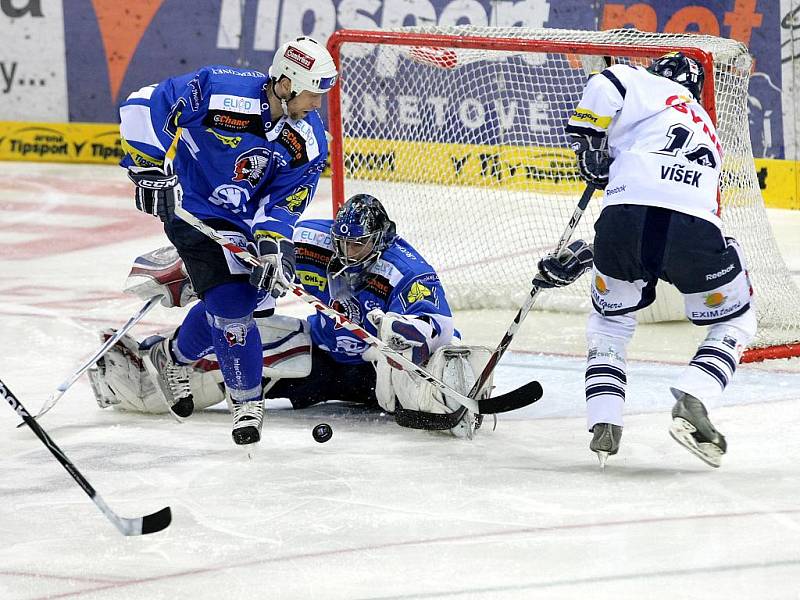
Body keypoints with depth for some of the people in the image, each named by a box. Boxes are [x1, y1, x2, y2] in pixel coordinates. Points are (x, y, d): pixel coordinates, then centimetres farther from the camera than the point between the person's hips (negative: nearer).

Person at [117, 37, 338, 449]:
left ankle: (173, 358, 41)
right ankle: (246, 400, 3)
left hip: (246, 219, 6)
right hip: (193, 209, -6)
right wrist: (150, 168, -24)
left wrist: (271, 245, -22)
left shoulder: (309, 141, -10)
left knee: (232, 300, 13)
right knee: (230, 301, -14)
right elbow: (143, 105, -21)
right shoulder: (219, 89, -26)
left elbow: (281, 204, -5)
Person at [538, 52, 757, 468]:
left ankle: (604, 424, 10)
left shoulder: (648, 86, 23)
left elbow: (604, 87, -3)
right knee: (735, 323, 26)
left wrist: (589, 147, 12)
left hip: (627, 216, -2)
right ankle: (691, 403, 2)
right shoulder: (707, 130, 38)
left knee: (610, 321, 26)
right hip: (696, 228, 2)